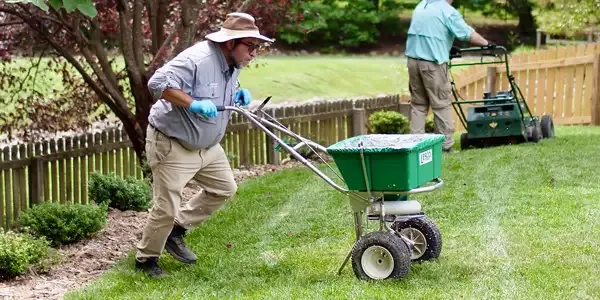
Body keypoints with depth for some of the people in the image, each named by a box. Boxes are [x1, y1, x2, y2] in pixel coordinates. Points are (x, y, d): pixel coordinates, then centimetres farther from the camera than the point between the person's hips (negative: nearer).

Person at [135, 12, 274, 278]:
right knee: (166, 208, -6)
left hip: (206, 144, 9)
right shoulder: (196, 60, -28)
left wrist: (238, 95, -1)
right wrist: (192, 103, -40)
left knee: (224, 188, 17)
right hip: (172, 145, -9)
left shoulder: (233, 65, 1)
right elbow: (157, 83, -35)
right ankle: (146, 259, 15)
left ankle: (177, 231, 27)